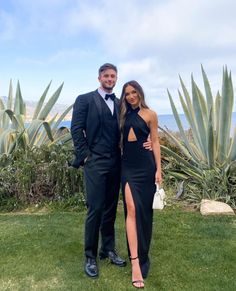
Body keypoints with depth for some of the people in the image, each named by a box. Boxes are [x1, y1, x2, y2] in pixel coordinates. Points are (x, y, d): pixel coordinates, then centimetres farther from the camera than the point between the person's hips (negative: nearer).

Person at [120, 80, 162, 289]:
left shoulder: (149, 114, 2)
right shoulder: (124, 115, 12)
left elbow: (155, 142, 1)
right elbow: (122, 141, 14)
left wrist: (158, 169, -5)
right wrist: (119, 163, 8)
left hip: (145, 165, -2)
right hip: (127, 165, 2)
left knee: (144, 210, 6)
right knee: (131, 209, -7)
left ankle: (143, 254, 26)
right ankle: (136, 262, -3)